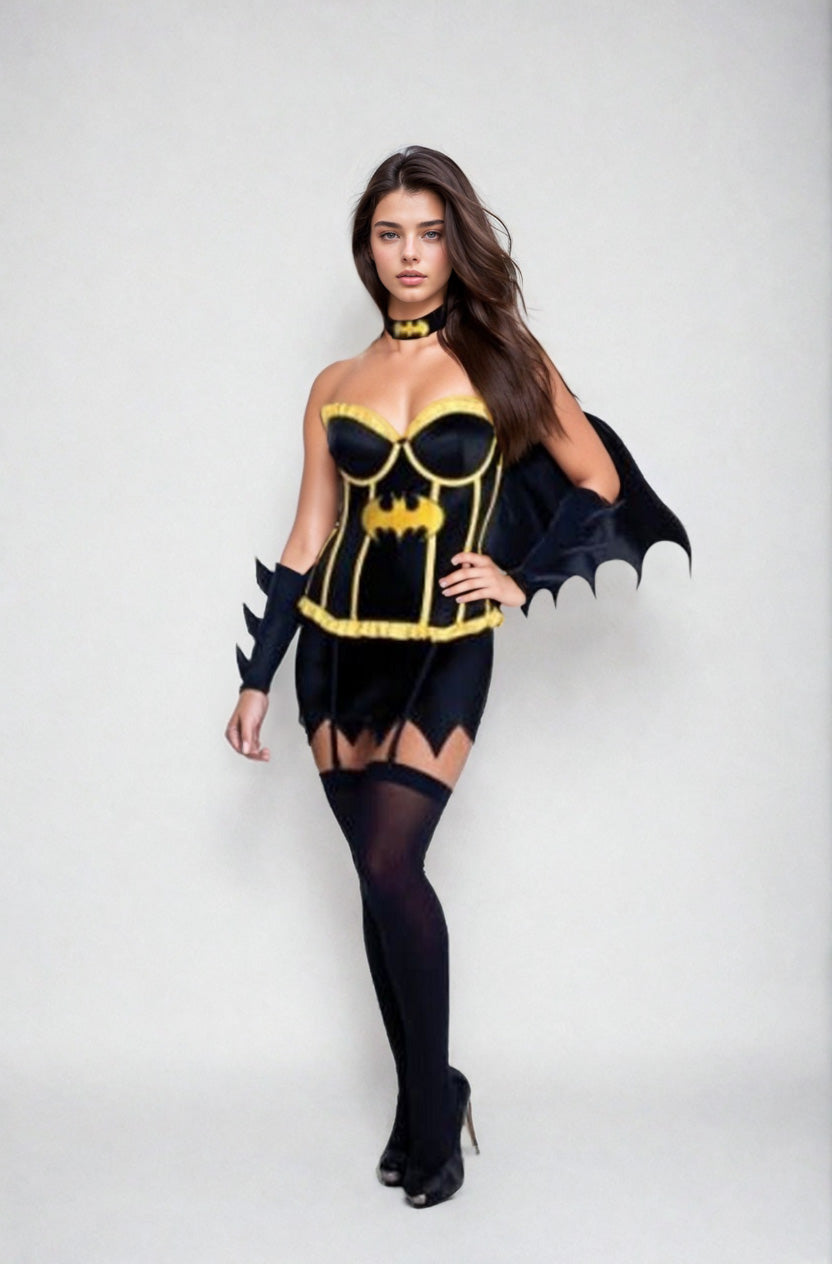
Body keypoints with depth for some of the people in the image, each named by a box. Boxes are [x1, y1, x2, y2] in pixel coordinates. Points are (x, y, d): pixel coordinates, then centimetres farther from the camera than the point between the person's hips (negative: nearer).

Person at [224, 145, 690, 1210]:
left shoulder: (502, 360, 1)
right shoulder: (335, 387, 8)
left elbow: (602, 485, 5)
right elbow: (307, 541, 8)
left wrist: (523, 578, -4)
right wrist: (256, 677, 7)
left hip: (445, 652, -3)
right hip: (341, 649, 3)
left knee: (390, 867, -15)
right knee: (381, 880, 7)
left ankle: (431, 1108, 6)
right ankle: (424, 1099, 24)